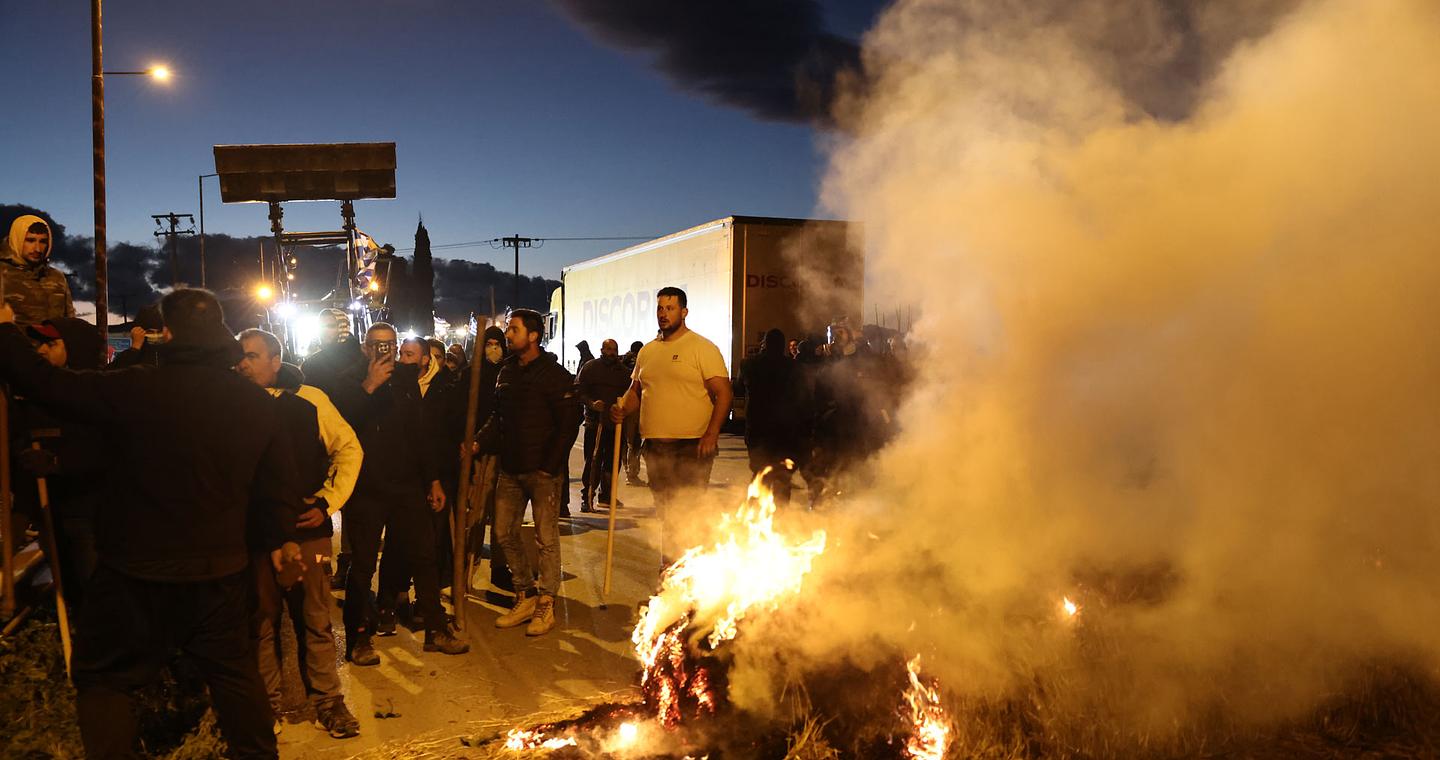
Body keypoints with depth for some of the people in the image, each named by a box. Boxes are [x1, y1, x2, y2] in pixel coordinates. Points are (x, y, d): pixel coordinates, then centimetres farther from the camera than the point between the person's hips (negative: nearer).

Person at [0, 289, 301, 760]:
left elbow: (50, 385, -6)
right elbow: (279, 483, 4)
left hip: (137, 569, -4)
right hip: (221, 567, 5)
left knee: (103, 677, 13)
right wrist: (279, 538, 20)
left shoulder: (134, 390, -17)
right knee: (233, 669, 19)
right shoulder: (258, 403, -3)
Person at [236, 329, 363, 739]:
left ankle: (327, 700, 19)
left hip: (306, 528, -1)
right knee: (263, 621, 12)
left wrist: (328, 502, -5)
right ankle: (267, 703, 26)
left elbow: (349, 449, 1)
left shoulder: (309, 400, -4)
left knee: (315, 619, 6)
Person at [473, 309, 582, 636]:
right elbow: (498, 418, 16)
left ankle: (546, 604, 12)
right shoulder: (507, 372, 11)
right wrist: (478, 441, -2)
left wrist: (550, 465, -15)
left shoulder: (554, 374, -9)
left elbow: (569, 423, -12)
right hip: (510, 468, 7)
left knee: (546, 538, 1)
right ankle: (525, 595, 24)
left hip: (542, 470, -7)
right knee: (505, 533, 10)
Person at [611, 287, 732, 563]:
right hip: (655, 445, 6)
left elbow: (724, 392, -11)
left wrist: (712, 434, -21)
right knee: (665, 510, 15)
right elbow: (636, 390, 23)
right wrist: (622, 409, 1)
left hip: (692, 445, -6)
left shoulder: (702, 348, -5)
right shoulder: (647, 352, 14)